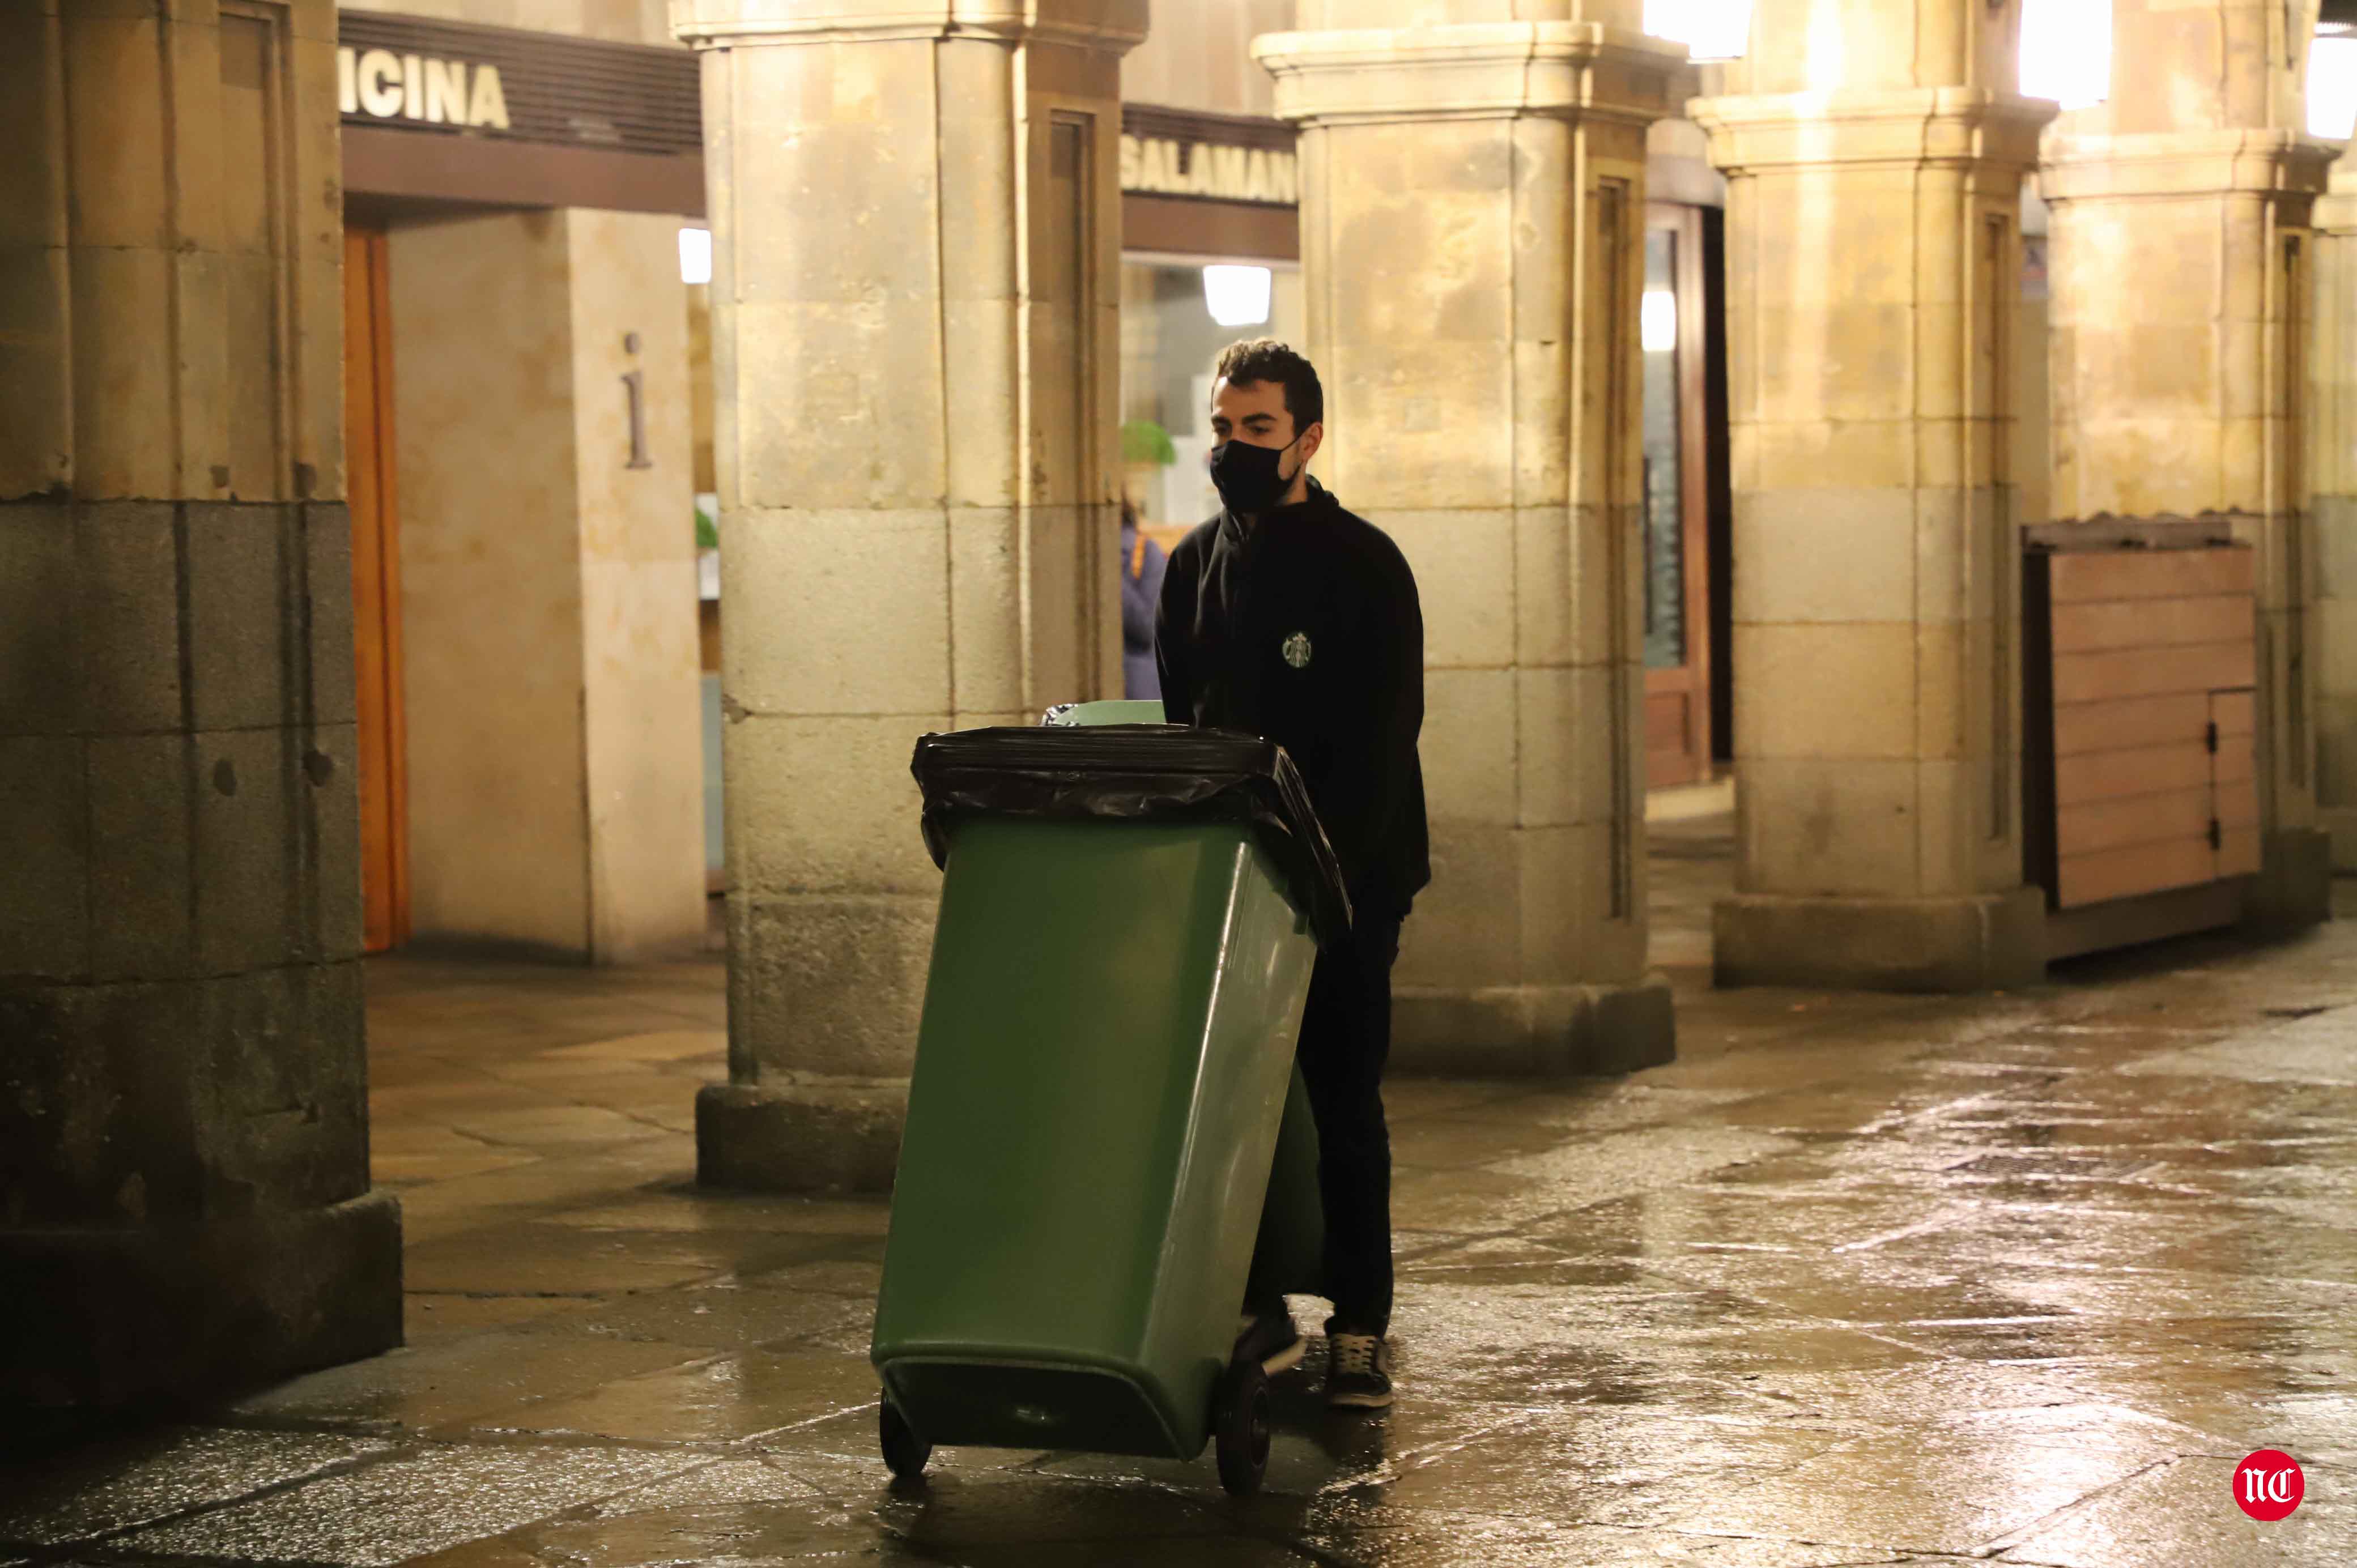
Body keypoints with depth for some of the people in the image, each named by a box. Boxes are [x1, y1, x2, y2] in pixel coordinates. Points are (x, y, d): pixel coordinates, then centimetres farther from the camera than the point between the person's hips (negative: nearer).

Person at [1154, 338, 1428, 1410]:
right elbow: (1179, 724, 13)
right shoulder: (1193, 567, 9)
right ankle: (1255, 1311, 14)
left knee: (1343, 1100, -2)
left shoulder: (1365, 565, -7)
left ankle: (1360, 1330, 4)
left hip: (1349, 878, -5)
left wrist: (1324, 861, -21)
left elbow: (1385, 739, -12)